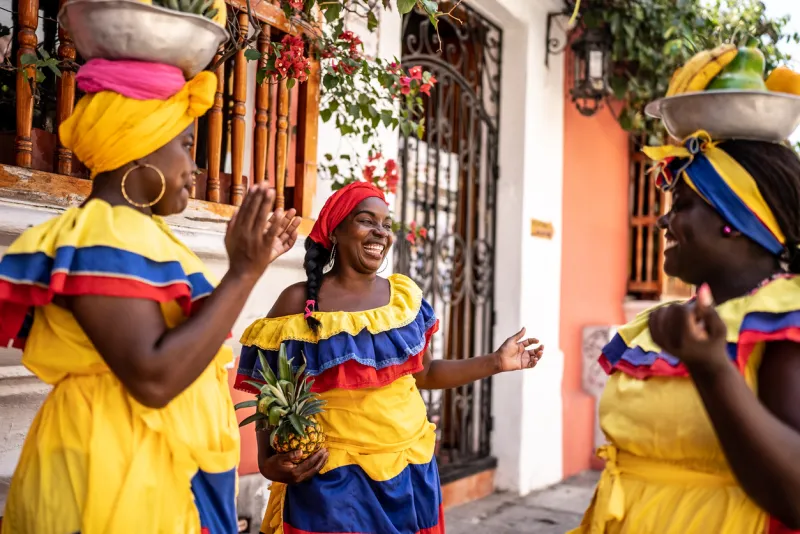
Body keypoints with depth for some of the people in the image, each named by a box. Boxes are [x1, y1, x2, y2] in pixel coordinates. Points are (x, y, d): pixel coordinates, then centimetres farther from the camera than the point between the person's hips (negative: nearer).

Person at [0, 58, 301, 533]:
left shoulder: (133, 232, 12)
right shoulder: (102, 239, -19)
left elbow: (188, 337, 18)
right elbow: (153, 379, -29)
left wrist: (254, 260, 16)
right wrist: (244, 273, -26)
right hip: (119, 476, -10)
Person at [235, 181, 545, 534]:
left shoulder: (405, 297, 4)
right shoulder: (299, 303, -9)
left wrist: (496, 362, 7)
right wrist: (269, 462, -19)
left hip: (410, 468, 5)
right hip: (331, 477, -4)